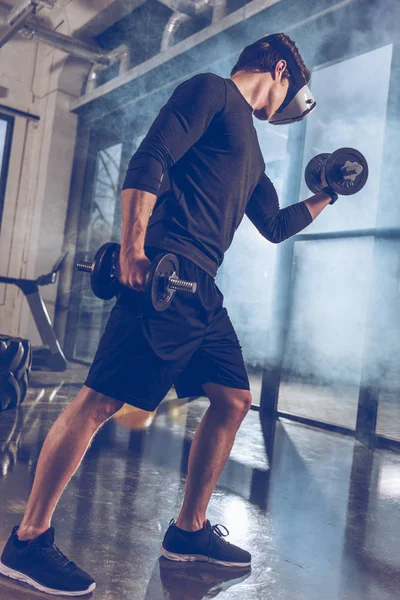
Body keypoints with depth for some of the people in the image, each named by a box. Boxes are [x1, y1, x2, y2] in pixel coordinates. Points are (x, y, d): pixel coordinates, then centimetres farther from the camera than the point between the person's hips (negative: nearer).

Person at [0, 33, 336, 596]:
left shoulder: (249, 145, 29)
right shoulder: (210, 90, 4)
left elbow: (275, 225, 34)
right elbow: (149, 162, -11)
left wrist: (325, 197, 36)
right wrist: (132, 247, -20)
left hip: (202, 292, 10)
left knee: (234, 400, 8)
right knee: (100, 400, -10)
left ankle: (189, 530, 20)